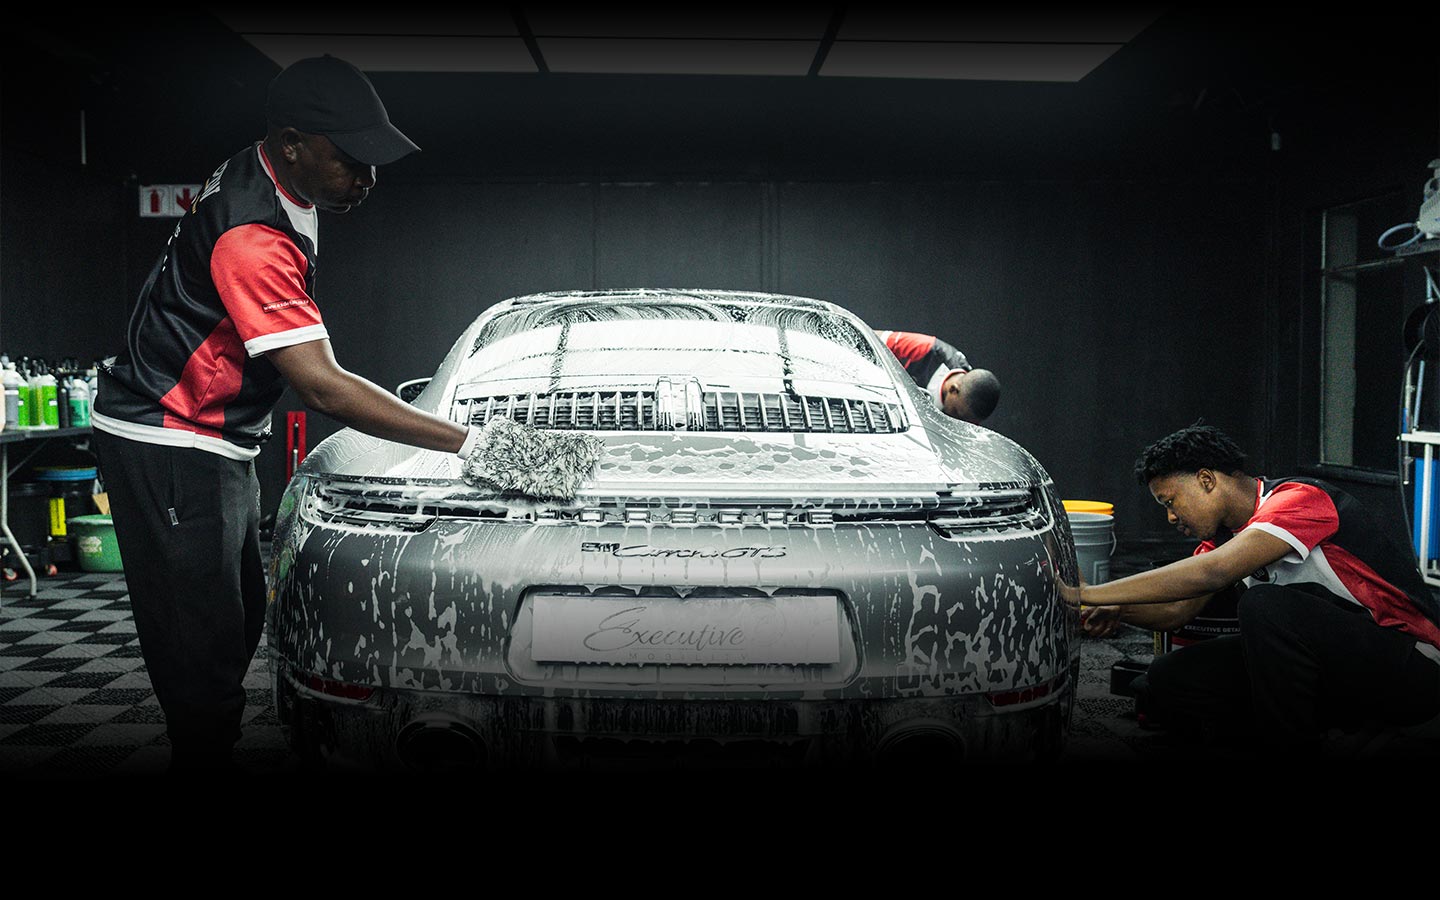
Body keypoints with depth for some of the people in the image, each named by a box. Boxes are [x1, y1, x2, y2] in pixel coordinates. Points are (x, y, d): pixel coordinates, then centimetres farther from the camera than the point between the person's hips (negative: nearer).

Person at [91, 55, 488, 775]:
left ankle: (211, 754, 28)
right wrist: (469, 443, -32)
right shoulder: (253, 238, -28)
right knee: (203, 647, -8)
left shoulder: (256, 179, 4)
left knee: (240, 619, 16)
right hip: (169, 451, -10)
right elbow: (325, 391, -32)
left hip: (217, 443, 10)